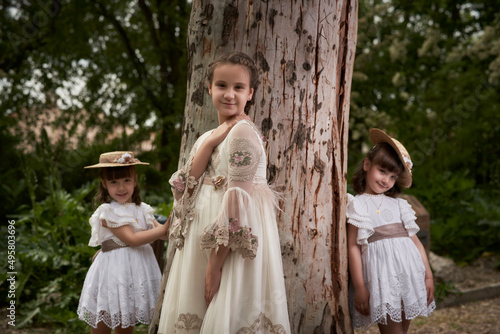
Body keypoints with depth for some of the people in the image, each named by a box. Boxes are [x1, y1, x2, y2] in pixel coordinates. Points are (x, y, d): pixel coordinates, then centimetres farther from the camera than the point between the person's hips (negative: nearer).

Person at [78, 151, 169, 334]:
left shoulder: (142, 209, 6)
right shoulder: (108, 212, -12)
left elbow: (163, 234, 1)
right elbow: (132, 239, -19)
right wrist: (163, 229, -19)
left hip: (137, 270, 5)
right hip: (114, 270, -5)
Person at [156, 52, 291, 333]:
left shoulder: (243, 133, -13)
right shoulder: (207, 137, 13)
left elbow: (237, 204, -19)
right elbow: (187, 188, 0)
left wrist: (215, 264, -21)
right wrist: (209, 143, -11)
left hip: (233, 247, -8)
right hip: (200, 242, 8)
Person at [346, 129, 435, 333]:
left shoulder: (399, 205, 15)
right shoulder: (358, 205, 1)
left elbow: (416, 242, 14)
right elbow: (353, 247, -4)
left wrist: (428, 276, 8)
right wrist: (359, 288, -9)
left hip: (410, 275, 5)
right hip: (381, 276, -5)